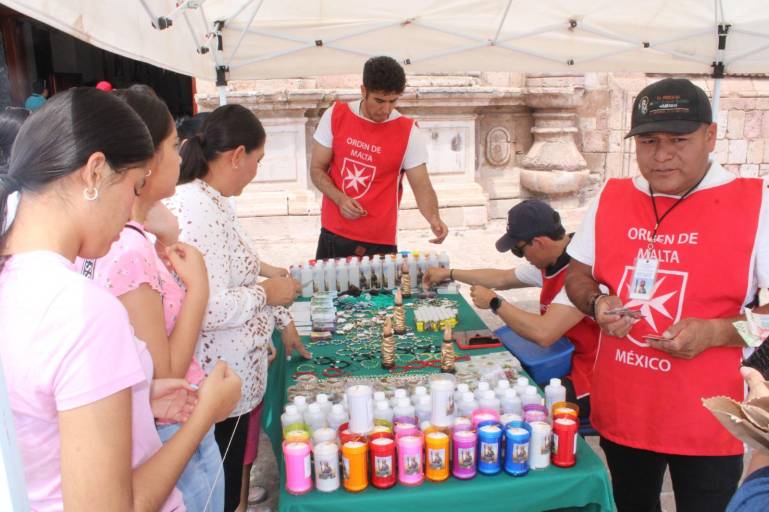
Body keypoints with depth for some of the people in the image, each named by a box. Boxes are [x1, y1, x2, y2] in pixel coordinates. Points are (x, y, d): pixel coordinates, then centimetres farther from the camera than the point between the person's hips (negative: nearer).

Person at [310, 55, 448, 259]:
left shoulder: (408, 132, -9)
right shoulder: (335, 116, -4)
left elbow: (422, 186, -9)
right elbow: (317, 169, 1)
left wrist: (434, 218, -28)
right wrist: (340, 199, -16)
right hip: (333, 235, 2)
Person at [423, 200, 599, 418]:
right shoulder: (551, 261, 5)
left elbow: (543, 333, -33)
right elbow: (502, 279, 20)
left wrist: (494, 303, -18)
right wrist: (448, 273, 25)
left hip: (583, 381, -8)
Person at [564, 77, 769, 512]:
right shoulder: (609, 198, 1)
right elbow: (577, 276, 11)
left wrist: (715, 332, -24)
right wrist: (596, 304, -9)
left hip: (708, 424, -4)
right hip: (620, 412, 4)